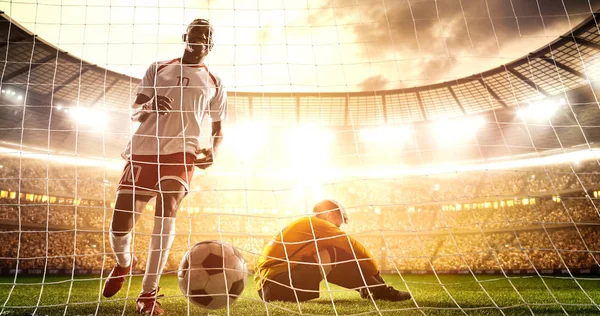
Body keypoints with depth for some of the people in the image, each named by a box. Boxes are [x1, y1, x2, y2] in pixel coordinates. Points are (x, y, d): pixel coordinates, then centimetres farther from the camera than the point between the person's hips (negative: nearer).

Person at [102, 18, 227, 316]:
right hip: (143, 150, 1)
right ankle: (124, 263, 32)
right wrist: (148, 106, -15)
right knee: (119, 225, -5)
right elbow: (135, 113, 10)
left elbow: (218, 129, 17)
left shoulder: (214, 84, 13)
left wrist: (211, 151, -5)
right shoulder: (157, 69, 14)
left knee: (167, 208, -26)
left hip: (181, 152, -1)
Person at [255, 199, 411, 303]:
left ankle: (368, 288, 9)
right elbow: (351, 246, -6)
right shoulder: (316, 223, -5)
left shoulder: (303, 225, 22)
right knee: (336, 255, -10)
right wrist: (375, 271, 8)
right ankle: (379, 290, 0)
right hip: (275, 285, -9)